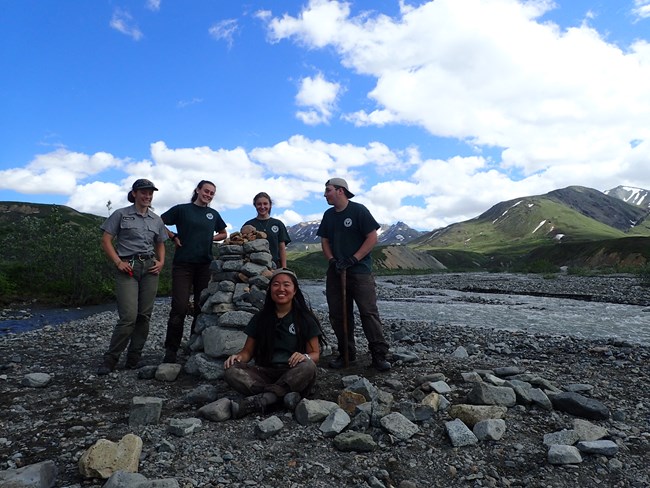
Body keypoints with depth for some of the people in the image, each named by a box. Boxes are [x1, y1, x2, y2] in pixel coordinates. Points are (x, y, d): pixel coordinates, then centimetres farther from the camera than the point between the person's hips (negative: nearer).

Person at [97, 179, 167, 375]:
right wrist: (118, 262, -10)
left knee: (144, 316, 2)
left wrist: (161, 262, 6)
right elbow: (106, 241, 1)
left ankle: (133, 360, 14)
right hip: (128, 268, -4)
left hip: (150, 268, 4)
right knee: (128, 316, -14)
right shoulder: (121, 214, 3)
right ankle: (110, 360, 2)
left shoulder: (156, 220, 15)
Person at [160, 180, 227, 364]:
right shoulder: (182, 209, 4)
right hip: (183, 264, -4)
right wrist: (174, 237, -4)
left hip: (205, 265, 4)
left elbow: (223, 234, 26)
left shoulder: (213, 214, 14)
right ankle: (171, 350, 2)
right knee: (180, 307, -9)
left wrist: (210, 238, 8)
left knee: (202, 307, 7)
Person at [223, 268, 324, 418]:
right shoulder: (260, 318, 8)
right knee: (231, 371, -24)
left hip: (292, 376, -2)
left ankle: (258, 400, -33)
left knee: (307, 367, -35)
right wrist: (239, 356, -13)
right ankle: (285, 396, -30)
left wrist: (305, 357, -25)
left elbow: (315, 354, -1)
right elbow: (248, 350, 11)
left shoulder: (305, 319, 1)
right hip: (265, 373, 2)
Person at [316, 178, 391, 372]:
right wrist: (332, 261, -5)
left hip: (360, 271, -6)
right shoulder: (328, 215, 12)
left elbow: (372, 238, -8)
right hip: (336, 272, 6)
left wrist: (353, 259, -15)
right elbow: (325, 241, 14)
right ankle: (346, 354, 19)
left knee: (369, 312, -8)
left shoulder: (358, 210, -5)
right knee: (338, 315, 7)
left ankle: (379, 355, -1)